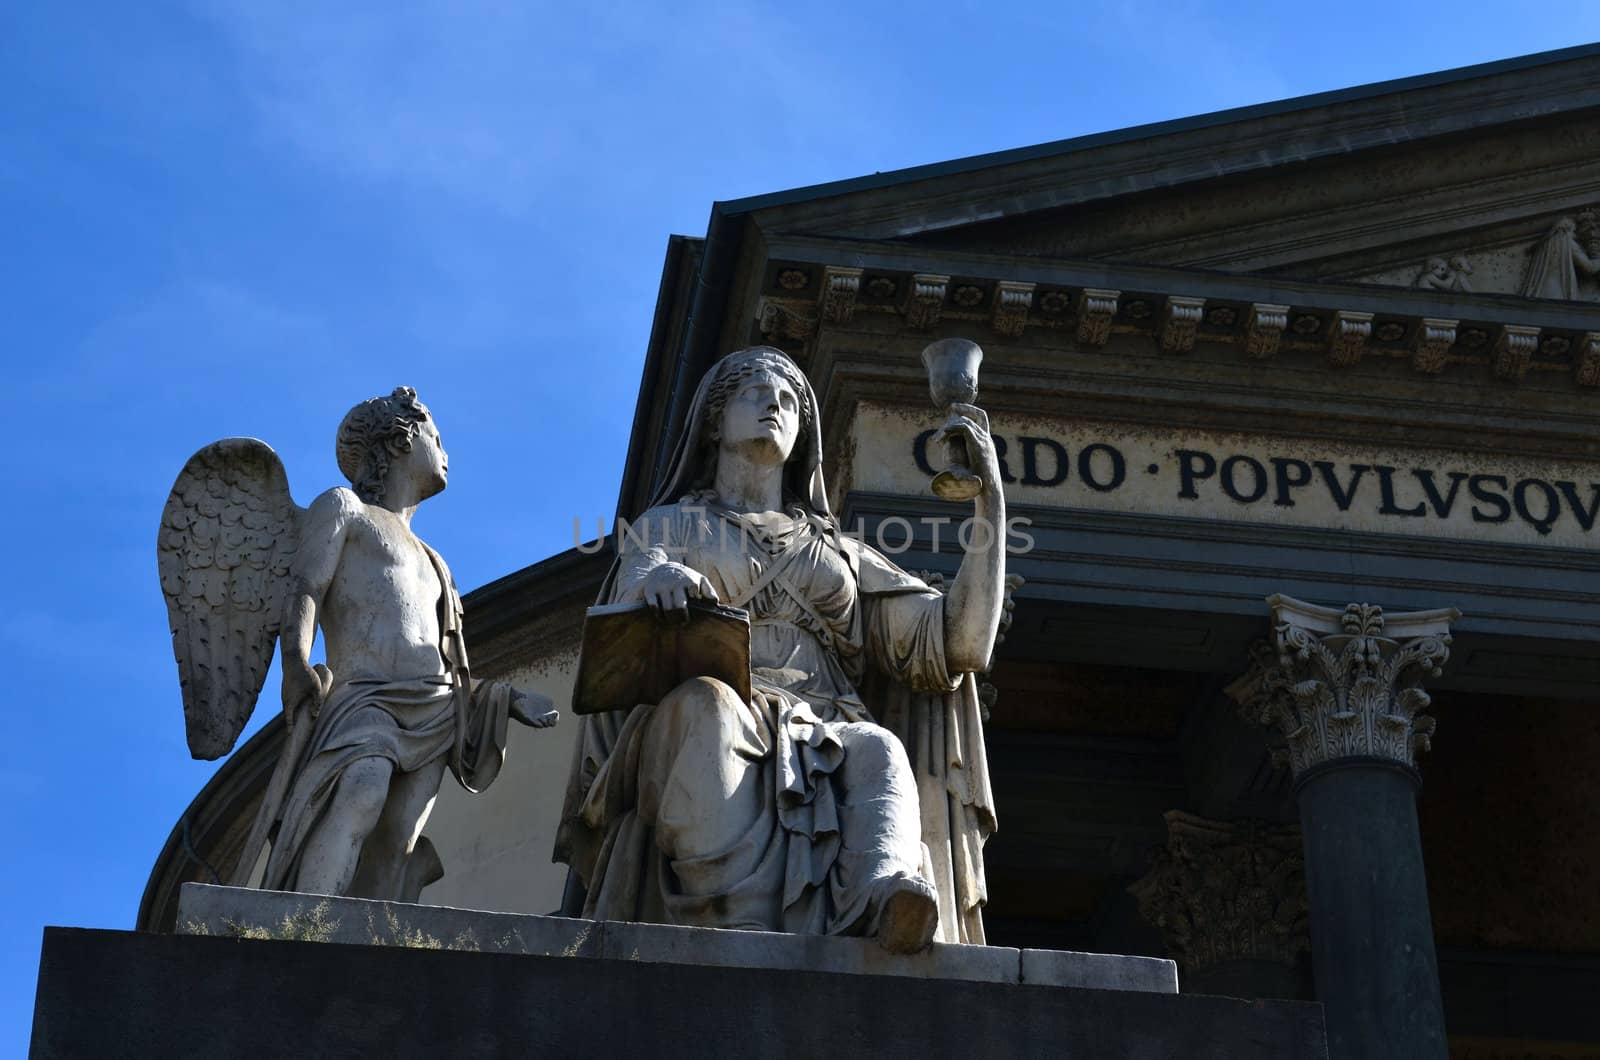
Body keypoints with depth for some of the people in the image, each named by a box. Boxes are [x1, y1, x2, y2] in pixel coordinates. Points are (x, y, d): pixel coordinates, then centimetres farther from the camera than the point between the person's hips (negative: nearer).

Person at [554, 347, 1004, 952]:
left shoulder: (840, 554, 32)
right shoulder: (665, 530, 26)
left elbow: (958, 642, 19)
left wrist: (991, 498, 14)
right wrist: (656, 580, -24)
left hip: (824, 750, 2)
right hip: (692, 743, -2)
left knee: (875, 751, -35)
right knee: (704, 703, -39)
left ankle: (876, 909, -65)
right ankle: (738, 937, -55)